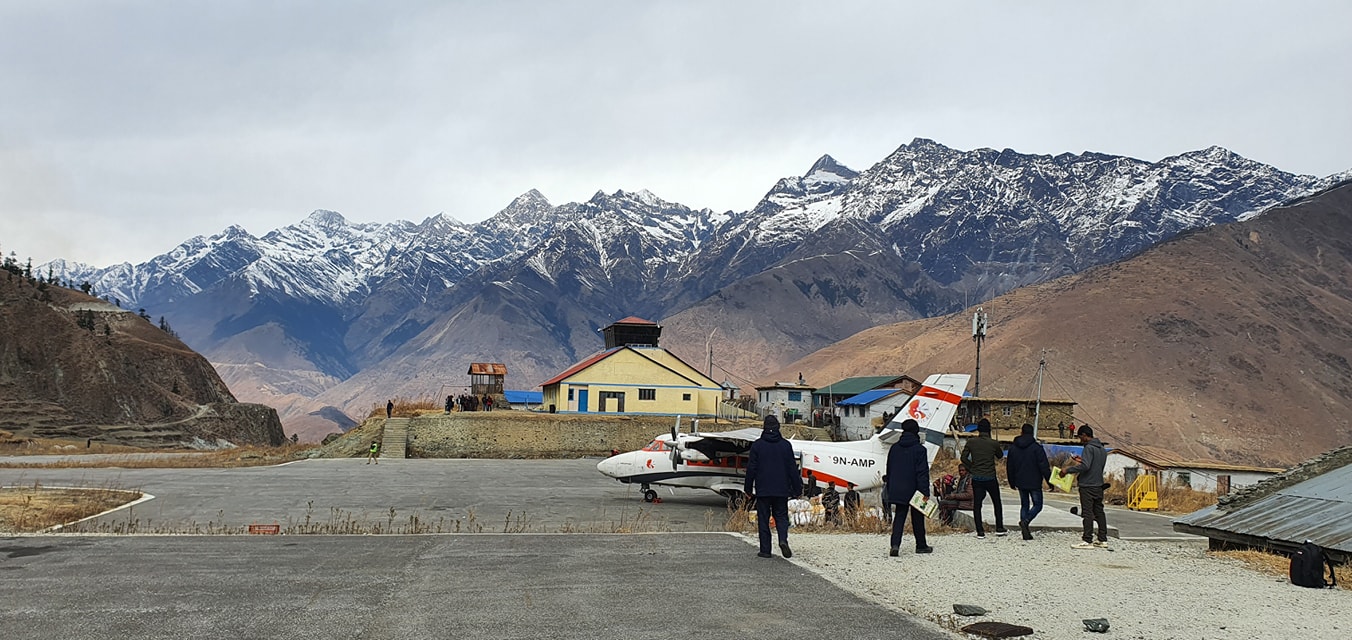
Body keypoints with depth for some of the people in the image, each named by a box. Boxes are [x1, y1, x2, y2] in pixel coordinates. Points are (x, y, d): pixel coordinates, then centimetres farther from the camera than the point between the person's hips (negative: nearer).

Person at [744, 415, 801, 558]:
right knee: (781, 516, 11)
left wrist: (748, 487, 9)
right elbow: (792, 468, 3)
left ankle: (765, 550, 3)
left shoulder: (757, 445, -3)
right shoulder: (785, 445, 0)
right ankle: (783, 540, -14)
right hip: (781, 489, 1)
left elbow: (751, 468, 0)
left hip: (763, 489, -1)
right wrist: (797, 488, 9)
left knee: (763, 519, 5)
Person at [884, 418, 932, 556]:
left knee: (899, 517, 5)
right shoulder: (919, 449, -10)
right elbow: (923, 472, -14)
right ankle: (921, 546, 20)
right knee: (917, 518, 10)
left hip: (897, 491, 4)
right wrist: (925, 492, -14)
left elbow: (889, 470, 13)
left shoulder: (894, 448, 6)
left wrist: (890, 490, 20)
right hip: (914, 491, -4)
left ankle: (895, 544, -12)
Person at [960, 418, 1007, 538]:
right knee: (997, 503, 18)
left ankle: (980, 532, 1)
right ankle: (999, 528, 21)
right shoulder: (993, 443, -7)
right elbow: (1000, 456, 11)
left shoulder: (971, 442, -5)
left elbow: (963, 458, -1)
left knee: (977, 505, 6)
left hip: (976, 478, 1)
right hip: (990, 478, -1)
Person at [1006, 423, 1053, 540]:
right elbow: (1044, 466, -12)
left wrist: (1012, 482, 22)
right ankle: (1025, 522, -20)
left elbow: (1009, 467, 12)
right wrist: (1049, 481, -5)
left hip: (1020, 483, 4)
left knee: (1024, 505, 13)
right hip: (1034, 482, -4)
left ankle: (1026, 533, 6)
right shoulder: (1037, 448, -10)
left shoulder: (1013, 448, 5)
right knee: (1037, 505, 6)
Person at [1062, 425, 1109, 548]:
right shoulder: (1102, 449, 14)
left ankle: (1088, 541, -7)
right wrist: (1082, 460, 22)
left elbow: (1085, 466, -25)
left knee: (1087, 513, -7)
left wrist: (1068, 470, -17)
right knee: (1099, 512, 12)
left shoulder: (1089, 448, -15)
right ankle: (1103, 539, 14)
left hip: (1087, 486, -9)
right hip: (1099, 485, 9)